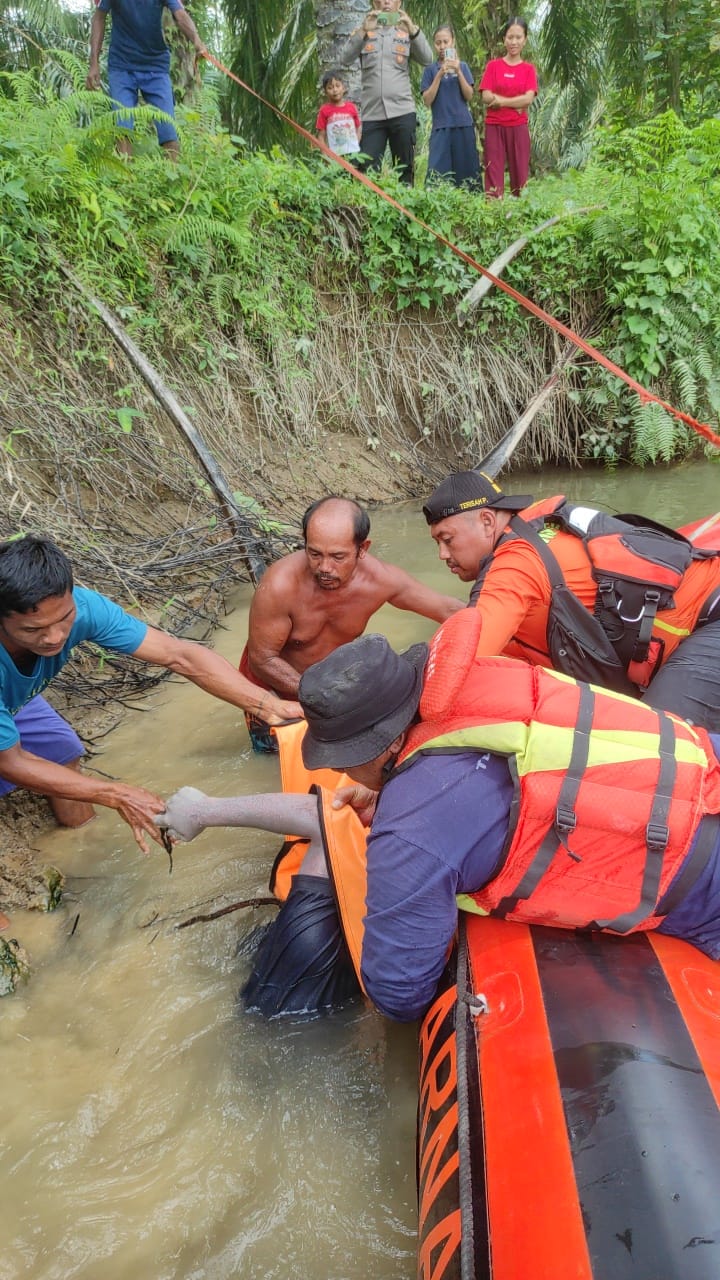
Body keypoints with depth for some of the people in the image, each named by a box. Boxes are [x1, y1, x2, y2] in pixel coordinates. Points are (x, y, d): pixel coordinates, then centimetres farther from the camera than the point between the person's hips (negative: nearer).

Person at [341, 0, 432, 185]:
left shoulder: (406, 33, 14)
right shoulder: (364, 31, 15)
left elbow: (427, 59, 0)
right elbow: (346, 57, -1)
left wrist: (413, 29, -12)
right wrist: (363, 31, -13)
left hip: (402, 112, 0)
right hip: (372, 114, 0)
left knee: (404, 171, 0)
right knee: (367, 171, -6)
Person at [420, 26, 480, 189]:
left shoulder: (462, 66, 9)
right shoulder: (430, 69, 6)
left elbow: (469, 96, 1)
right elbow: (427, 101, -3)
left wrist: (458, 71, -9)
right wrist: (440, 75, -11)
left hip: (463, 125, 1)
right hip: (441, 126, -1)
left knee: (465, 169, 0)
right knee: (437, 172, -12)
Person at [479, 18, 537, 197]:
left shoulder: (529, 69, 7)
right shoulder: (493, 65, 6)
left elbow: (528, 99, -5)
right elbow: (486, 97, -5)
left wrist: (500, 100, -8)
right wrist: (515, 104, -8)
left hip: (518, 127, 1)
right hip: (494, 126, -1)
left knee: (520, 173, 0)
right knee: (493, 174, -5)